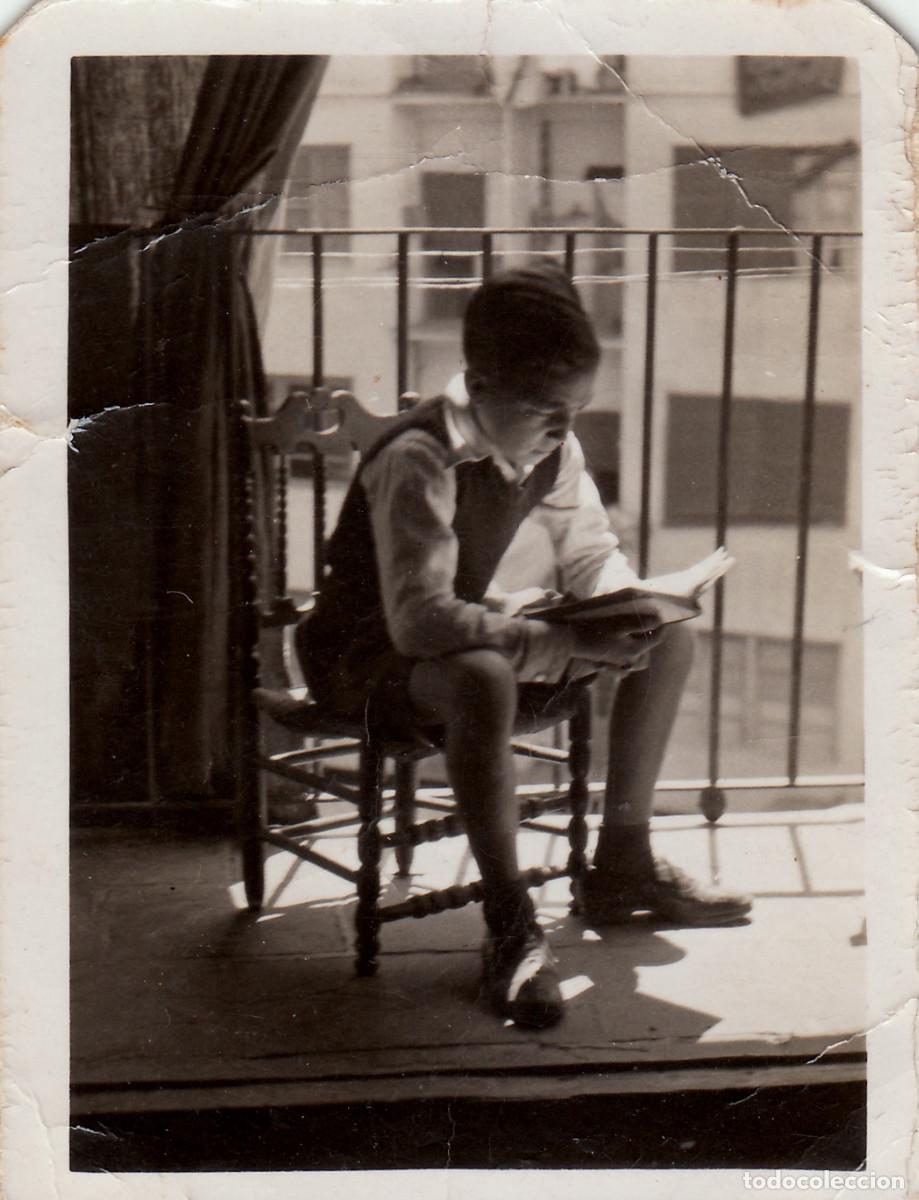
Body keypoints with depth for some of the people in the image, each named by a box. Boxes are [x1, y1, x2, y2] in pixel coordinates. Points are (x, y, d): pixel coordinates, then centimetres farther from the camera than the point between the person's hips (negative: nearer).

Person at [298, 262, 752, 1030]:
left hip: (477, 629, 8)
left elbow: (594, 553, 8)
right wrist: (568, 643, -39)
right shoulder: (417, 461, -28)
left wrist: (624, 614, -16)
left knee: (671, 641, 1)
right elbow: (419, 619, -36)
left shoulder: (550, 446, -4)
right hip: (369, 654, -8)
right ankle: (512, 928, -28)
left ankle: (622, 863, 10)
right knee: (485, 681, -43)